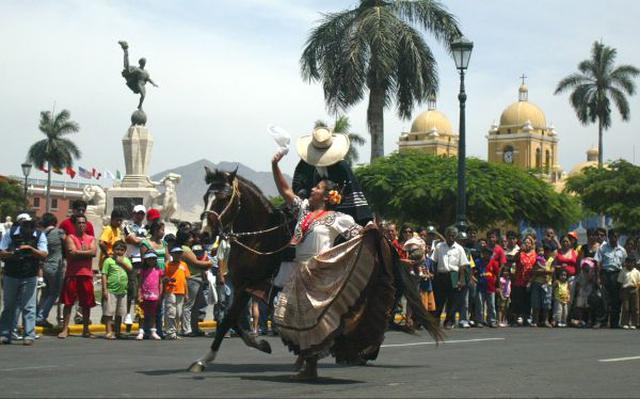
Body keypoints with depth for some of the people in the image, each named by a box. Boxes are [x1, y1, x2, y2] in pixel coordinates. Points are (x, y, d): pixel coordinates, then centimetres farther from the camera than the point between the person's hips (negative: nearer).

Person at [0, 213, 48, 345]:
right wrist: (12, 253, -23)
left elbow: (44, 255, -11)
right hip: (11, 275, 1)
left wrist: (31, 249, -26)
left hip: (29, 277, -1)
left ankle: (29, 335, 0)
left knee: (28, 307, -4)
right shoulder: (11, 233, -5)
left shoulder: (39, 235, -4)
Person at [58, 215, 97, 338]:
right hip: (72, 274, -3)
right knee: (68, 303, -2)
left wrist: (79, 252, -8)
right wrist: (85, 252, -4)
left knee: (86, 304, 7)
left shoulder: (91, 239, 13)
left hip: (87, 274, 3)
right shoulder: (70, 238, 3)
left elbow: (93, 252, -5)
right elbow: (72, 253, -13)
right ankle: (65, 329, 2)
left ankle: (86, 330, 16)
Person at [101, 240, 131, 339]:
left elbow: (130, 268, -5)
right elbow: (104, 275, -7)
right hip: (111, 290, -5)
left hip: (122, 291, 5)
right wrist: (104, 289, -12)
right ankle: (109, 332, -4)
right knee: (109, 312, -6)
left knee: (120, 313, 12)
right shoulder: (109, 260, -3)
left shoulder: (126, 260, 13)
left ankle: (117, 331, 22)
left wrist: (121, 261, -10)